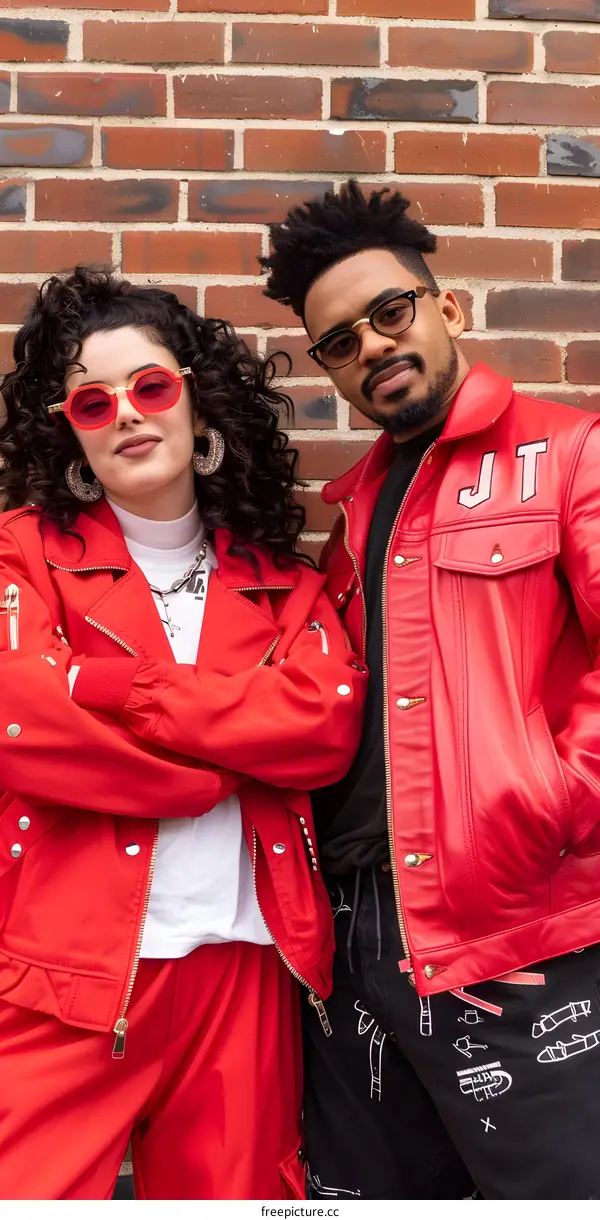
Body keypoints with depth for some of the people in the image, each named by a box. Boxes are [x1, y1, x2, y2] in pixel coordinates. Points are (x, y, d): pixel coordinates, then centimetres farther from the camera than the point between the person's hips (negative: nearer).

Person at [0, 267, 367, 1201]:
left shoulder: (278, 580, 10)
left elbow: (328, 725, -7)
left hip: (245, 962, 3)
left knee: (236, 1192, 14)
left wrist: (126, 688, -12)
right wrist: (225, 768, -6)